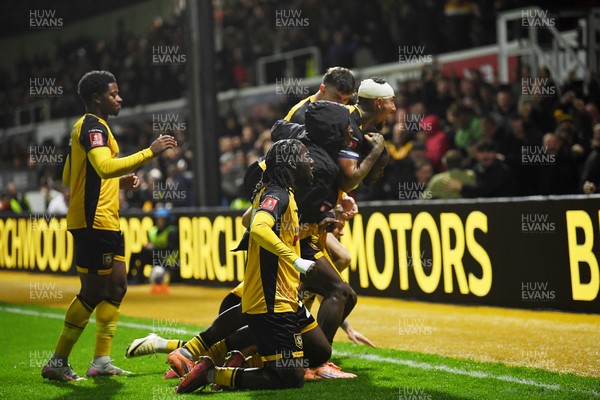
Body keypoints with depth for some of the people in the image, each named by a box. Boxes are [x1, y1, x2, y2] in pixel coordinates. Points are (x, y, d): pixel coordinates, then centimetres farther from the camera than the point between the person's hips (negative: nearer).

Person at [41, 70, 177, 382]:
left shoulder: (87, 127, 20)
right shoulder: (93, 126, -12)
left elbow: (69, 177, 24)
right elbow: (105, 166, -30)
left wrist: (119, 182, 19)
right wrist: (150, 152, -28)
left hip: (107, 222, 11)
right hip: (94, 222, -11)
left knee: (117, 286, 9)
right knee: (93, 292, -7)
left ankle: (101, 361, 11)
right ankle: (57, 363, 0)